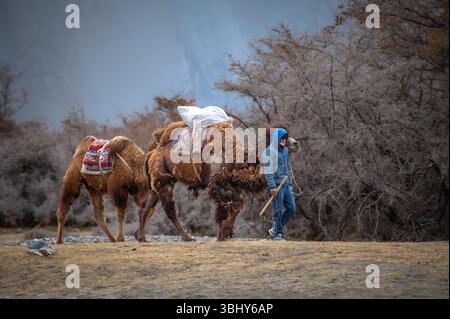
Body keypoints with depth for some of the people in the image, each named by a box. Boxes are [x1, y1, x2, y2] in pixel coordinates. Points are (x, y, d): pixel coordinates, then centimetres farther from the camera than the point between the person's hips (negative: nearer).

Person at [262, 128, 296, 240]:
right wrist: (272, 186, -21)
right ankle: (277, 234, 8)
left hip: (286, 184, 8)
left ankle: (275, 230, 18)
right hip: (277, 184, -8)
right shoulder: (270, 151, -11)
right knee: (277, 211, -3)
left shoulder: (285, 150, 15)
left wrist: (290, 183, 19)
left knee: (291, 208, 7)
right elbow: (268, 170, -17)